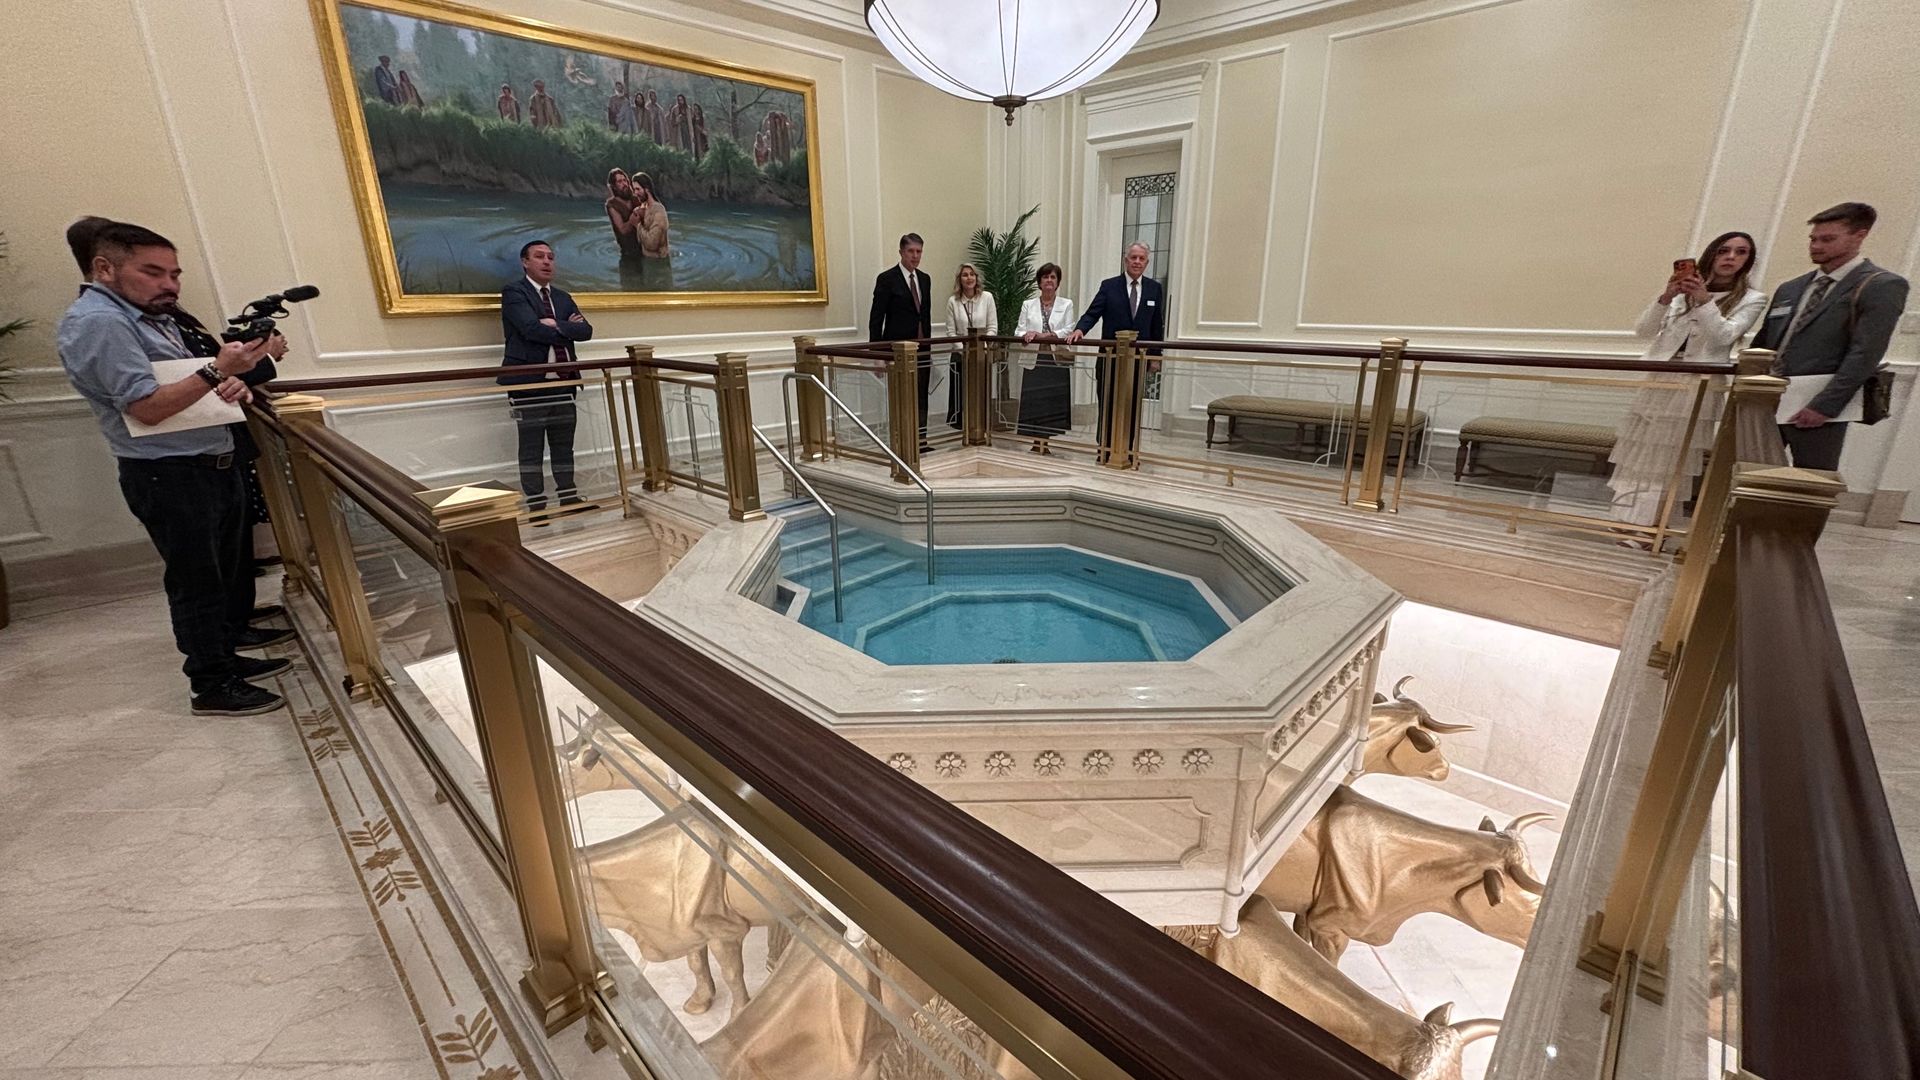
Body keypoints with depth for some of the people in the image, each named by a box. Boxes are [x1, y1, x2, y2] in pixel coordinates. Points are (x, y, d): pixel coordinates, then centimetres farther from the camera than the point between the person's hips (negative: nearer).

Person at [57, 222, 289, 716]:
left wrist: (230, 385, 1)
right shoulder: (96, 322, -15)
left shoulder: (151, 316, 15)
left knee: (231, 565, 17)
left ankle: (229, 648, 32)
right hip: (169, 476, -9)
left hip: (213, 466, 9)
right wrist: (217, 371, -28)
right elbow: (147, 406, -21)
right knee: (196, 580, -3)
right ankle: (212, 686, 7)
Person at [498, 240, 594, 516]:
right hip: (529, 382, -6)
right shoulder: (514, 293, -2)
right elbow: (531, 328, -18)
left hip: (563, 382, 6)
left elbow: (586, 330, 3)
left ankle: (569, 498, 19)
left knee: (564, 445, 11)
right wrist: (567, 329, -6)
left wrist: (556, 325, -12)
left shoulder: (563, 298, 17)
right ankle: (537, 505, 7)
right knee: (531, 448, 2)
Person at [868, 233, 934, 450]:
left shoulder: (925, 279, 13)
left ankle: (921, 442, 14)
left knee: (921, 398, 7)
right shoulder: (887, 278, -5)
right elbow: (876, 318, -6)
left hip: (922, 349, 6)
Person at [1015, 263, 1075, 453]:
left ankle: (1043, 443, 15)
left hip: (1057, 361, 0)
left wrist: (1044, 335, -17)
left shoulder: (1066, 304, 7)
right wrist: (1027, 335, -18)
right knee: (1033, 402, -3)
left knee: (1053, 403, 2)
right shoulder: (1028, 305, 10)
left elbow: (1069, 331, -5)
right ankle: (1037, 442, 9)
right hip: (1035, 361, 0)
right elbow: (1018, 331, 5)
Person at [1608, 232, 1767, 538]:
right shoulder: (1683, 291, 13)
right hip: (1656, 382, 2)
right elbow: (1643, 331, 4)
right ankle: (1626, 526, 2)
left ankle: (1647, 532, -3)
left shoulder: (1752, 299, 7)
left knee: (1671, 464, -5)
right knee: (1637, 458, -1)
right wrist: (1665, 298, -12)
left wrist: (1704, 301, -18)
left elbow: (1723, 337, -7)